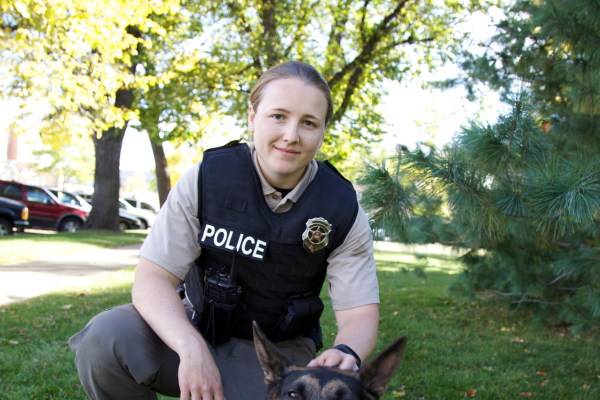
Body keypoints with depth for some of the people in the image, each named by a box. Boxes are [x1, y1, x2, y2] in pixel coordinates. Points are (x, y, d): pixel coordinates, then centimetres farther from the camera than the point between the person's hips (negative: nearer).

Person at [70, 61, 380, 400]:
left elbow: (360, 311, -11)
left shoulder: (343, 209, -11)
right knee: (103, 339, -26)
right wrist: (192, 347, -35)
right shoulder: (206, 178, -13)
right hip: (197, 329, 1)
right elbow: (151, 277, -16)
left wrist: (346, 354, -37)